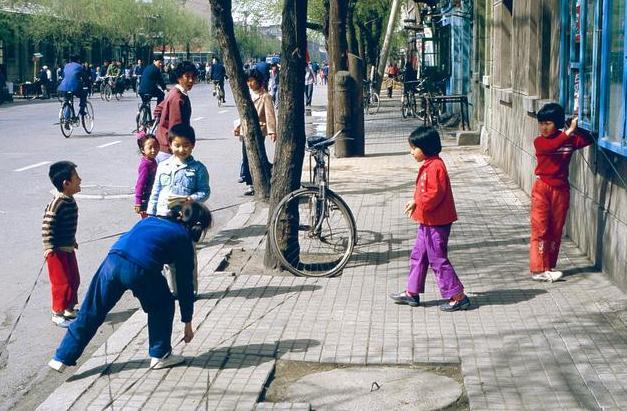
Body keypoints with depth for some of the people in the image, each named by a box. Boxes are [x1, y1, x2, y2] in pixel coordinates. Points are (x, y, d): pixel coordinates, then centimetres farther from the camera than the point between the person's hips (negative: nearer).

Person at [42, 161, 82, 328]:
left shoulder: (70, 200, 4)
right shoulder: (57, 203, -25)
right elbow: (47, 226, -25)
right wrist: (50, 247, -25)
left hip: (68, 248, 9)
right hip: (57, 251, -9)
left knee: (74, 280, 16)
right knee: (62, 282, 0)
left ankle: (70, 309, 31)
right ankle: (57, 313, 13)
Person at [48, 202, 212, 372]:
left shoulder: (151, 220, 33)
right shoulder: (183, 239, 20)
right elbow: (185, 283, 22)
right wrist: (188, 323, 29)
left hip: (112, 261, 5)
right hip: (141, 269, -4)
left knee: (91, 312, 15)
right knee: (162, 306, 23)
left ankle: (62, 358, 21)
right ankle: (160, 355, 27)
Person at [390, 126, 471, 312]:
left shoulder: (435, 166, -20)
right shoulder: (429, 165, 12)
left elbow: (435, 194, -26)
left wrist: (417, 203, -18)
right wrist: (416, 203, 7)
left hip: (436, 223, -11)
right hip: (427, 222, 11)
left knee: (438, 260, -4)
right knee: (418, 256, 17)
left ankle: (458, 297, 2)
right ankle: (412, 293, 27)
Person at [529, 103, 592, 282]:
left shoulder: (570, 140, 2)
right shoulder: (539, 141, -8)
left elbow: (588, 140, -1)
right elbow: (552, 146, -28)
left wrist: (577, 130, -17)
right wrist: (569, 131, -30)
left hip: (561, 189, 3)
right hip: (542, 188, -3)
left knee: (556, 230, 9)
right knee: (540, 229, -5)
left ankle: (549, 267, 17)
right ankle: (538, 269, -6)